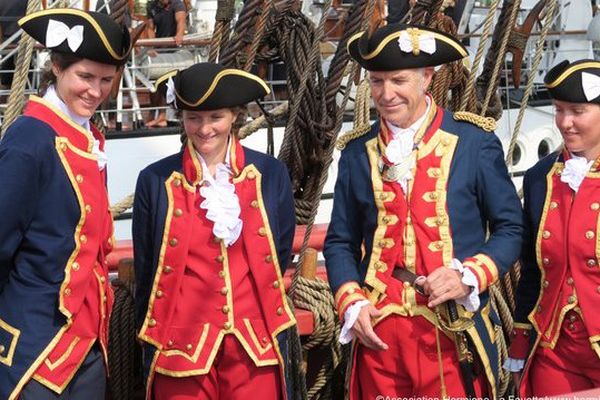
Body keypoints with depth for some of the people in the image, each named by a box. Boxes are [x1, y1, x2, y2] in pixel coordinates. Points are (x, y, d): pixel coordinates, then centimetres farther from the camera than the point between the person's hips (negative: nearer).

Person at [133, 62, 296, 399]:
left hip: (255, 346, 1)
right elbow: (146, 273, 4)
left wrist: (278, 344, 11)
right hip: (180, 347, -1)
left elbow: (280, 261, 9)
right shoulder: (155, 180, -3)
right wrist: (152, 355, 8)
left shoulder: (271, 174, 0)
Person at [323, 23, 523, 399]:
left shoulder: (475, 142, -2)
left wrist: (469, 276, -14)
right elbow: (340, 243, 11)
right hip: (378, 331, 2)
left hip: (454, 334, -2)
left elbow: (510, 227, 2)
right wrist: (352, 304, -4)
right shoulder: (358, 153, 6)